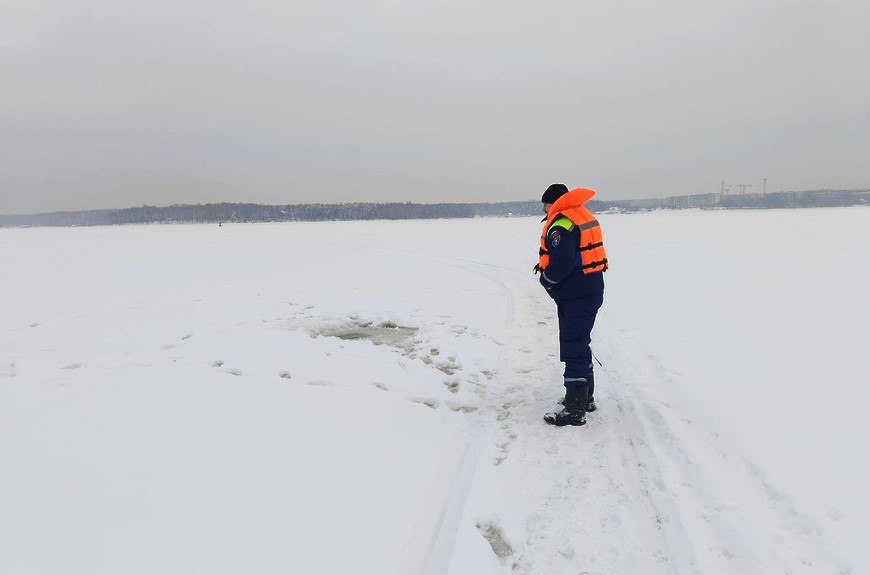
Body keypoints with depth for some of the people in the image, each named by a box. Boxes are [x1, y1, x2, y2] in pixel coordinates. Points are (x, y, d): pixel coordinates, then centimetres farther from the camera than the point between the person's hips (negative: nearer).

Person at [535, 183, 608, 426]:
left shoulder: (561, 225, -19)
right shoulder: (584, 216, 13)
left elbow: (560, 265, -25)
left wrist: (546, 279, -5)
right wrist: (546, 265, 7)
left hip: (574, 295, -10)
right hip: (592, 288, 10)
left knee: (573, 349, -7)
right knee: (580, 344, 21)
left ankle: (575, 410, -3)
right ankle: (585, 397, 32)